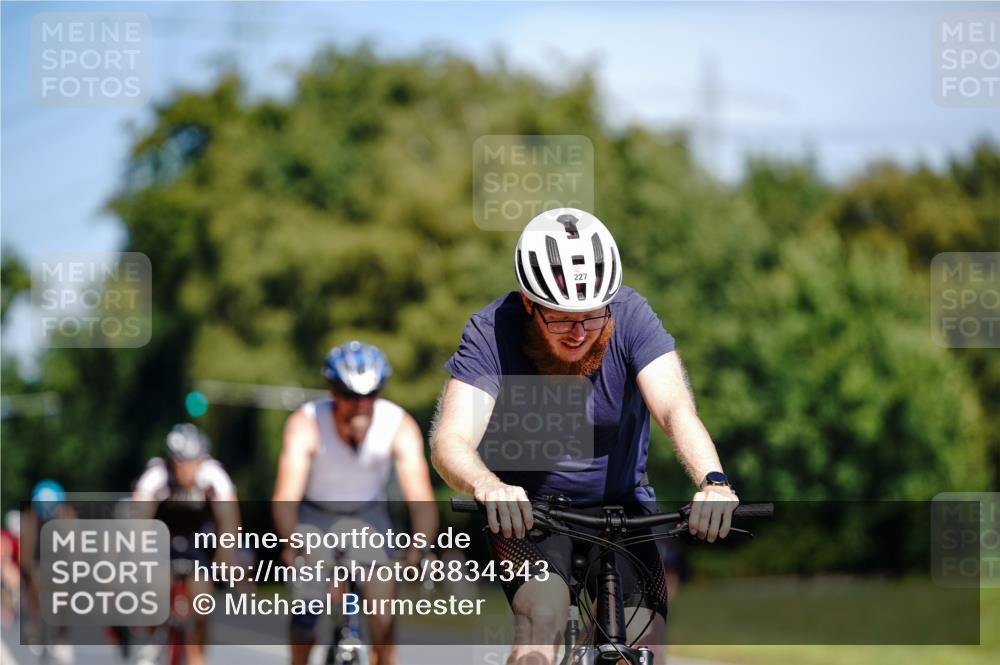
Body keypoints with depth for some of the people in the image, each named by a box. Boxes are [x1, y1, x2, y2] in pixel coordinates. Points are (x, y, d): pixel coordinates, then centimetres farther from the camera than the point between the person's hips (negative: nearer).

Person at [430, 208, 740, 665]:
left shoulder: (630, 316, -19)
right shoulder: (492, 332, -22)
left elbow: (675, 408, -32)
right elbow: (451, 441, -33)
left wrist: (712, 482, -52)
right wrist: (488, 487, -56)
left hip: (619, 503, 2)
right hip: (525, 508, -2)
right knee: (544, 616, -28)